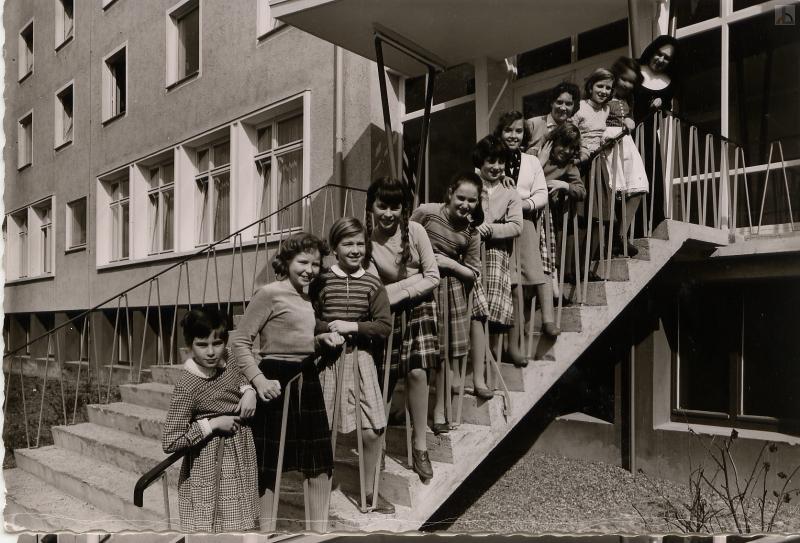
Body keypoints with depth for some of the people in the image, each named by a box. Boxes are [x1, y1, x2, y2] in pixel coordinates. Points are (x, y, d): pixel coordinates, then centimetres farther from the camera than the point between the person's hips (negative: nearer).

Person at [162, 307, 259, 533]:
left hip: (239, 460, 7)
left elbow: (242, 379, 20)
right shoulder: (187, 387, -23)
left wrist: (249, 391, -1)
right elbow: (169, 442, -23)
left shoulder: (227, 365, -5)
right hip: (211, 470, -6)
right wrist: (212, 424, -23)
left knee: (238, 524, 18)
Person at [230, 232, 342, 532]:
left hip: (308, 380, 8)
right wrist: (259, 379, -22)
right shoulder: (270, 293, -10)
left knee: (321, 461, 13)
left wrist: (322, 340, 3)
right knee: (270, 463, 5)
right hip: (277, 379, -8)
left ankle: (318, 529, 28)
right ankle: (266, 529, 23)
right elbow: (239, 341, -12)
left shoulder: (310, 297, 13)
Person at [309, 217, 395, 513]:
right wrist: (329, 329, -18)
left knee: (372, 431, 1)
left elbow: (384, 326, -4)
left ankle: (369, 490, 23)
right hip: (327, 361, -1)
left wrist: (353, 326, -14)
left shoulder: (373, 284, 0)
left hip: (361, 359, 1)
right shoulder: (321, 281, -2)